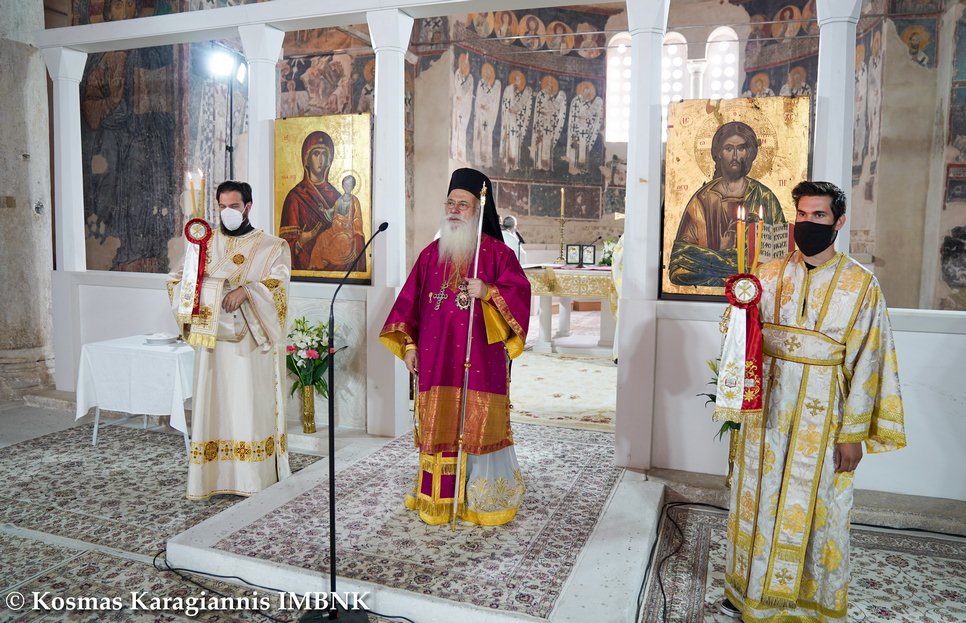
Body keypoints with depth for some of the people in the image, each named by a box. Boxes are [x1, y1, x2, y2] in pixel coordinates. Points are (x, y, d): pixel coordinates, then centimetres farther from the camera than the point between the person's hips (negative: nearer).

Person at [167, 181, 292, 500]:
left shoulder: (271, 247, 5)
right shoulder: (205, 243, 14)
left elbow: (278, 282, -11)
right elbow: (177, 281, 7)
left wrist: (246, 290, -28)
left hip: (252, 342, -2)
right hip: (213, 340, 3)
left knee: (252, 406, -1)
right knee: (213, 405, 2)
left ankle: (255, 477, 8)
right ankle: (212, 477, 10)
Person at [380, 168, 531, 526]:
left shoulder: (497, 252, 0)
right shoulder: (432, 253, 12)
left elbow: (521, 293, -8)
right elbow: (410, 299, 12)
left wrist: (489, 292, -25)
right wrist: (408, 344, 6)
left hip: (479, 360, -3)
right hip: (435, 360, 4)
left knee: (478, 427, 1)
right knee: (438, 427, 7)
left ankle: (484, 498, 15)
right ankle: (438, 498, 20)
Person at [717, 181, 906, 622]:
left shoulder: (860, 284, -4)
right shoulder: (770, 275, 5)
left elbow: (867, 362, -6)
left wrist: (853, 432, -8)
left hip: (822, 414, -3)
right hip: (767, 406, 3)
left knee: (815, 507, 8)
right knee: (759, 498, 13)